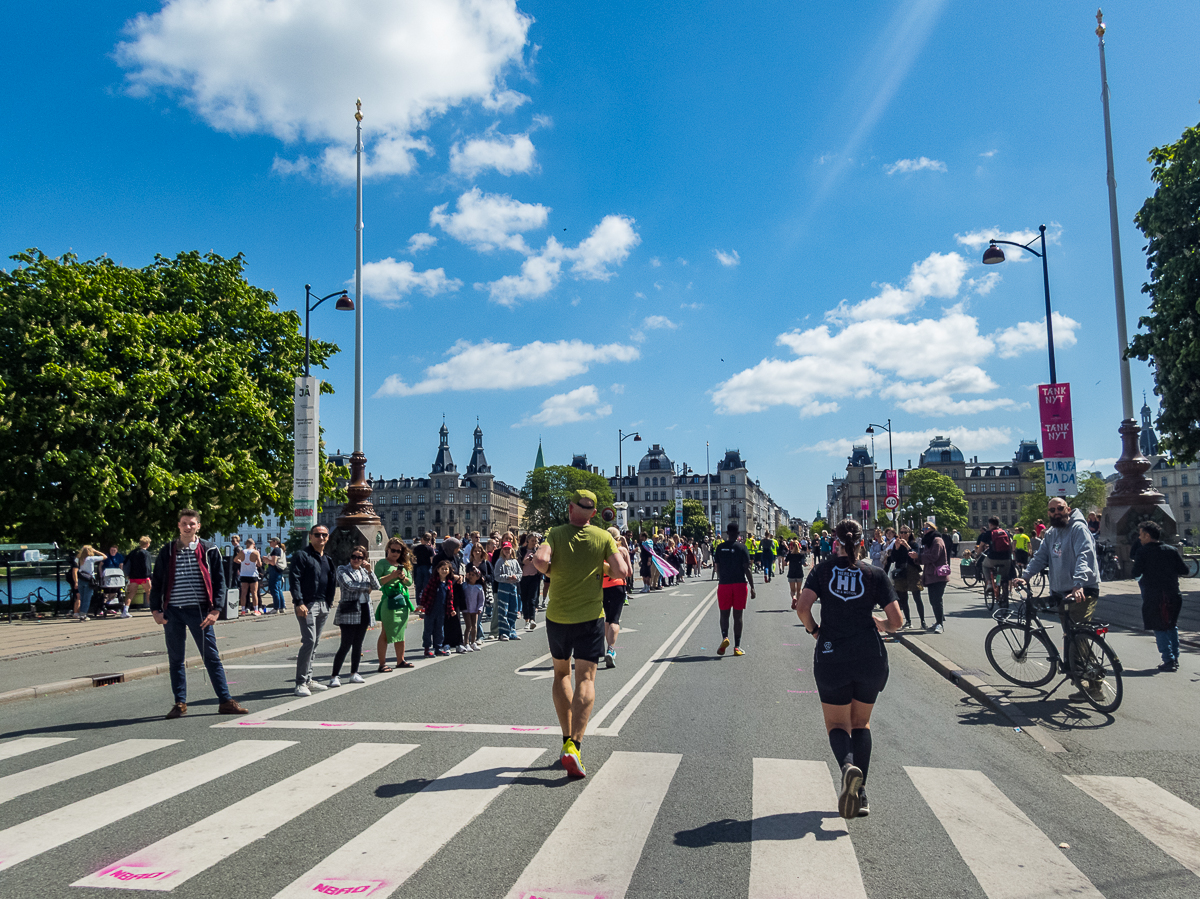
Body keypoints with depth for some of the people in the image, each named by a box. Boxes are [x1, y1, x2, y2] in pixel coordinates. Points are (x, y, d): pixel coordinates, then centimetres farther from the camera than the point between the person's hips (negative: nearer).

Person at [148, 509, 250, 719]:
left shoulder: (210, 551, 3)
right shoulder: (167, 552, 8)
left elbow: (219, 582, 3)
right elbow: (156, 582, 11)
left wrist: (215, 610, -6)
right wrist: (155, 610, 2)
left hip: (199, 611, -2)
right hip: (173, 612, 2)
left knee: (212, 657, 0)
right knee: (176, 660, 8)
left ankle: (225, 701, 4)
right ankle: (180, 703, 19)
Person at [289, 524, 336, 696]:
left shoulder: (328, 559, 18)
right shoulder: (301, 555, -5)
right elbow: (294, 579, -12)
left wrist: (329, 602, 11)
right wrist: (299, 602, -21)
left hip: (323, 605, 7)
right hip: (307, 604, -7)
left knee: (314, 643, 12)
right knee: (309, 641, -14)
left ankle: (308, 679, 20)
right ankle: (301, 683, -8)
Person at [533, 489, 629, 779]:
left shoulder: (556, 534, -4)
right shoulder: (604, 537, -3)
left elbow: (540, 560, -21)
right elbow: (621, 573, -9)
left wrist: (547, 569, 0)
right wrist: (622, 557, 10)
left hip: (557, 616, 1)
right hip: (590, 616, -1)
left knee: (561, 673, 20)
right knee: (585, 678, -1)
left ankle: (568, 738, 19)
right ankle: (573, 745, -17)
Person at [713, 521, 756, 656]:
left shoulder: (720, 547, 2)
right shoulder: (742, 547, -6)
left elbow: (717, 567, 7)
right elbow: (747, 568, -8)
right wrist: (752, 587, -4)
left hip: (724, 584, 1)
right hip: (739, 584, -1)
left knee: (724, 614, 10)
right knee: (738, 616, 5)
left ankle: (725, 637, -16)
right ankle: (737, 647, 5)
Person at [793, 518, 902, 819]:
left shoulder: (823, 570, 1)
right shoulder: (875, 574, 1)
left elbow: (802, 608, -11)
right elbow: (895, 621, -3)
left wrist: (814, 630, 7)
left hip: (831, 656, -1)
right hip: (870, 657, 1)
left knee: (837, 723, 11)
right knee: (861, 723, 18)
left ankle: (848, 766, -21)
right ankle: (859, 793, 9)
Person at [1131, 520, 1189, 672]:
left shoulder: (1143, 552, -8)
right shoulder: (1172, 550, 3)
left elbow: (1136, 573, -12)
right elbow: (1184, 570, 2)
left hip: (1154, 596, -5)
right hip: (1173, 594, 5)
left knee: (1159, 629, 2)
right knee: (1172, 626, 20)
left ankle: (1169, 661, -4)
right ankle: (1175, 658, 21)